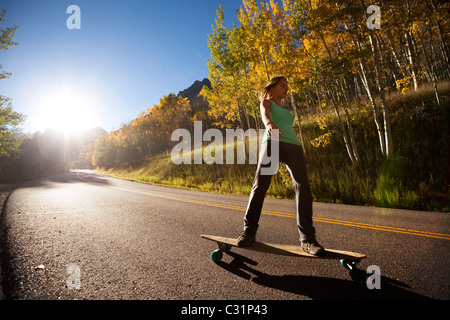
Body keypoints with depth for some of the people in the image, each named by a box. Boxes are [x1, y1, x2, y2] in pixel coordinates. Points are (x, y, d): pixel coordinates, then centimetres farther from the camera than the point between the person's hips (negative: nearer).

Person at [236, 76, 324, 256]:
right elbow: (265, 115, -7)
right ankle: (249, 231, -2)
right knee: (260, 185, -13)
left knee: (303, 187, -14)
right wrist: (270, 124, -33)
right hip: (272, 143, -5)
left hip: (293, 146, 5)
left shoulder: (285, 111, 37)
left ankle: (307, 239, -15)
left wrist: (290, 164, 22)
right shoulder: (266, 102, 19)